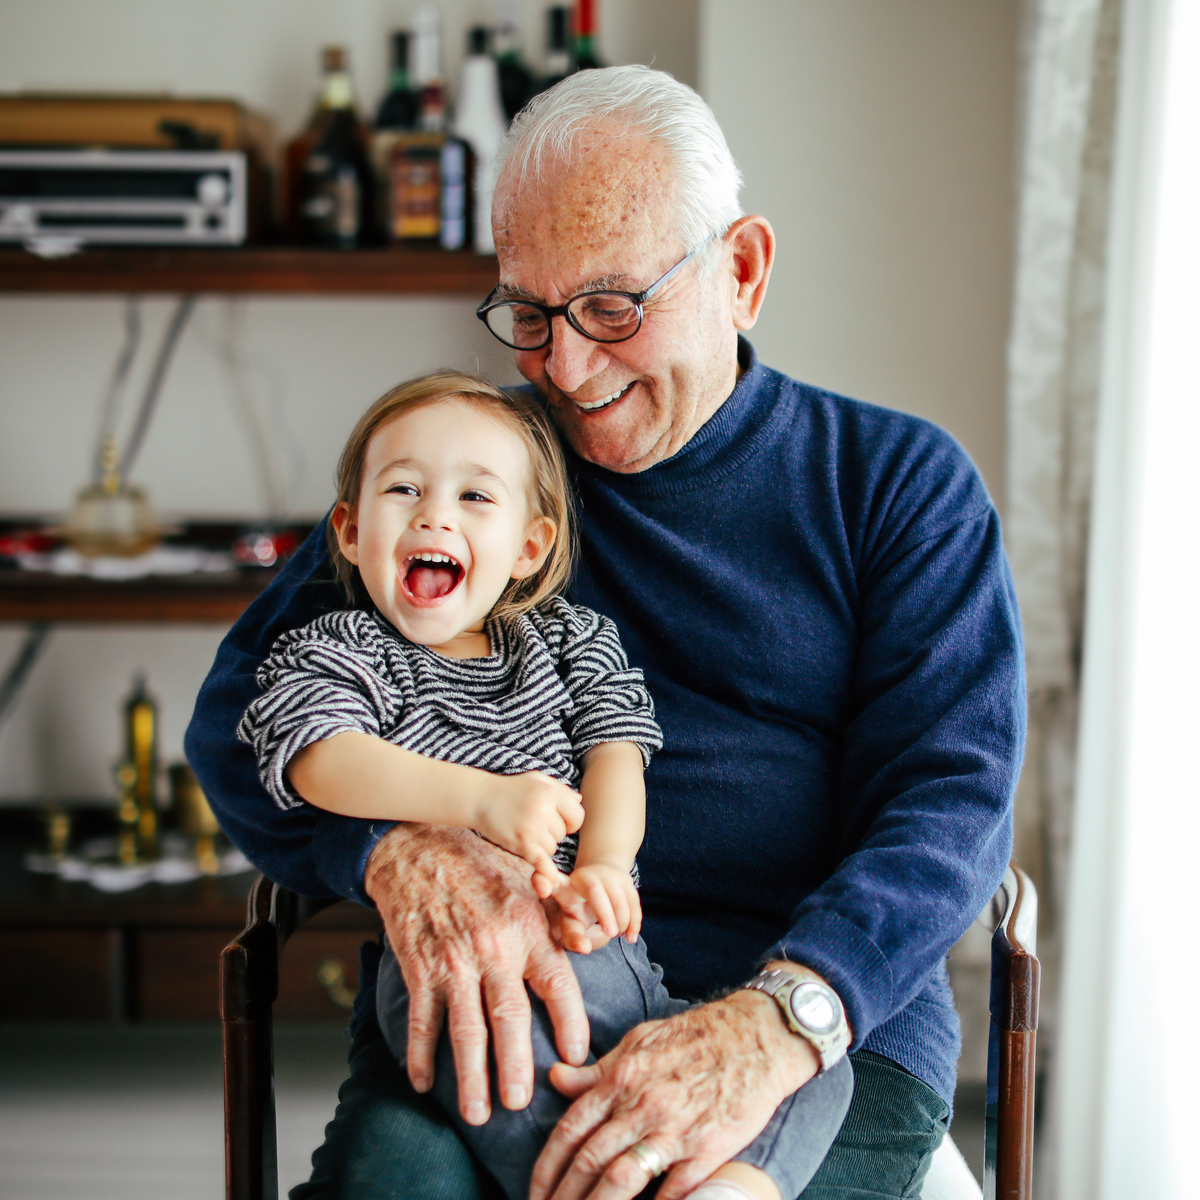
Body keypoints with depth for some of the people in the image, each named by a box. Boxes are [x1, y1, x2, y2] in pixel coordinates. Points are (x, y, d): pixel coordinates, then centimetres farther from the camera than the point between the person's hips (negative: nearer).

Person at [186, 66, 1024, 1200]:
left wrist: (774, 1022, -23)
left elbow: (953, 795, -3)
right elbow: (241, 712, 6)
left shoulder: (902, 481, 9)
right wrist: (402, 852, -17)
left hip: (831, 1017, 0)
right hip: (488, 1013, 1)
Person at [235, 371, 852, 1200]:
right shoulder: (332, 655, 15)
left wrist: (601, 865, -13)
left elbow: (615, 754, 11)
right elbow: (327, 764, -6)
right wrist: (482, 800, -23)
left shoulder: (575, 641, 26)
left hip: (610, 947, 5)